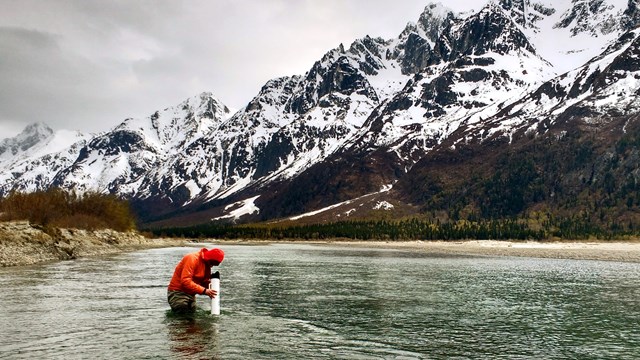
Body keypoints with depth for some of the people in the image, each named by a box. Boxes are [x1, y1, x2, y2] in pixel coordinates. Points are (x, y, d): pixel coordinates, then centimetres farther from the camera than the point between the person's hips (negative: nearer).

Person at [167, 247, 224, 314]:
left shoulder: (207, 264, 3)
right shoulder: (192, 258, -23)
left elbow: (205, 282, 4)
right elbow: (185, 281, -31)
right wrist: (204, 291, -34)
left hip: (190, 293, 8)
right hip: (177, 291, -8)